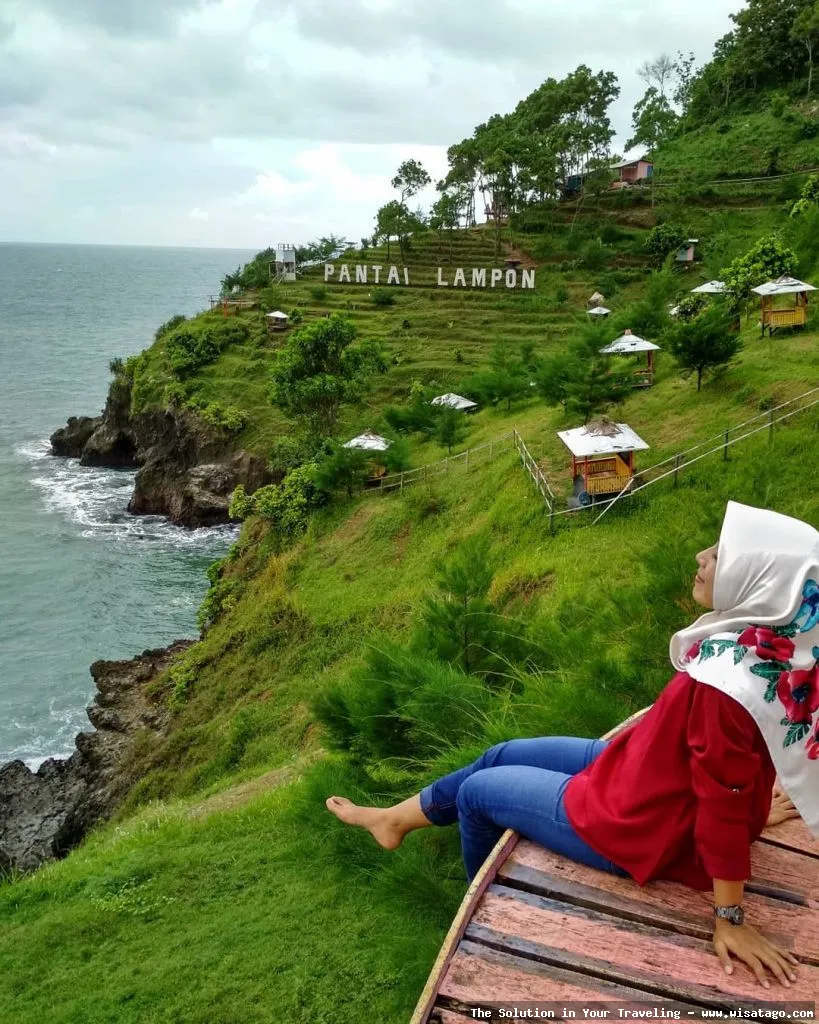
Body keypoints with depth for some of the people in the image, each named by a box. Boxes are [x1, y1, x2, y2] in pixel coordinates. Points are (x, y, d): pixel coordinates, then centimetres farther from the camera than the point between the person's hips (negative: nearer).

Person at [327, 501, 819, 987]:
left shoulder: (727, 686, -37)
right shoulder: (776, 645, -11)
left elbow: (724, 807, -27)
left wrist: (731, 920, -16)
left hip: (631, 826, -8)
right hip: (640, 774, 8)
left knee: (476, 791, 13)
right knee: (501, 757, 20)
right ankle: (394, 819, 43)